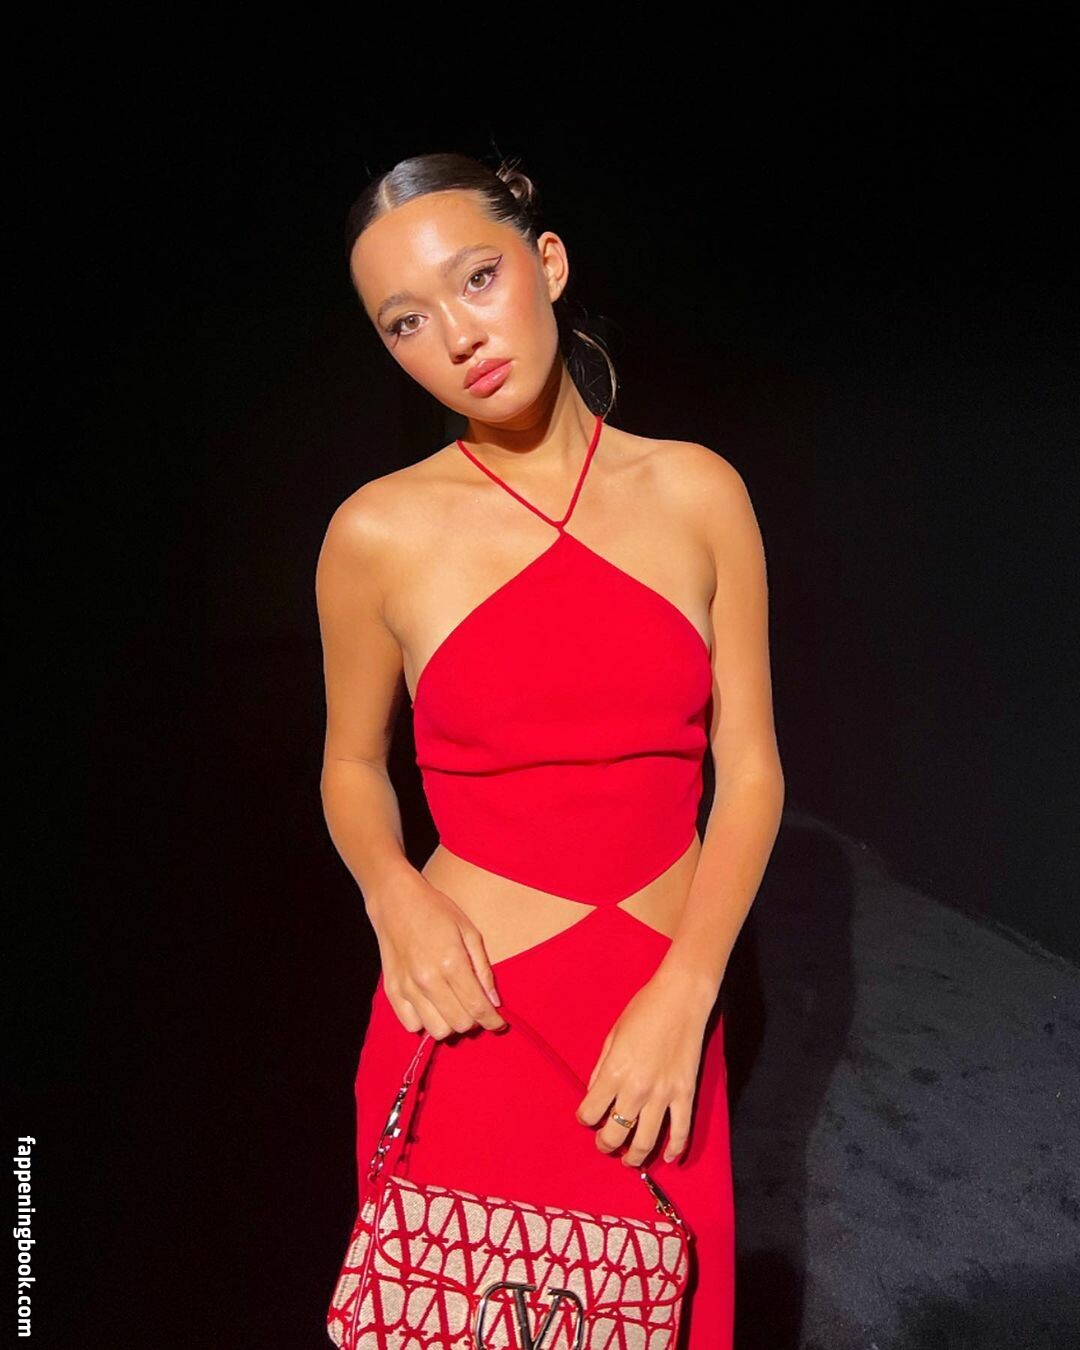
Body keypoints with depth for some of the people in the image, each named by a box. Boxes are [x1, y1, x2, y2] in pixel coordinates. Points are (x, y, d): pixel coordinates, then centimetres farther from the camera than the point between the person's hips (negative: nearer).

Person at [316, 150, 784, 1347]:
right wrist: (392, 892, -14)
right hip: (469, 1013, -1)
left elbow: (750, 767, -2)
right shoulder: (379, 531, -7)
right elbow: (351, 765, 6)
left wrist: (684, 996, -12)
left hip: (661, 1020, 2)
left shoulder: (697, 492, -3)